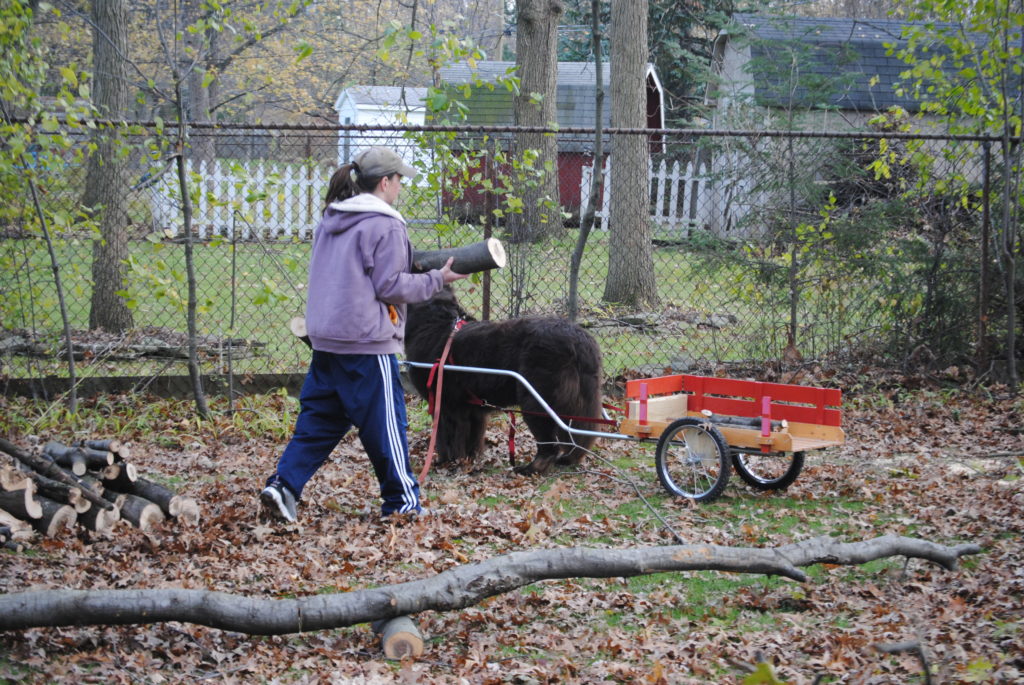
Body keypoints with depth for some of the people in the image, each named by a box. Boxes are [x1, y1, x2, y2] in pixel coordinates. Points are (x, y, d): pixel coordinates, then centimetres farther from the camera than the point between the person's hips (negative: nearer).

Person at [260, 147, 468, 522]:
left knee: (319, 418, 12)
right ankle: (403, 501, 13)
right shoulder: (385, 225, -12)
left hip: (326, 341, 8)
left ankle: (283, 485, 0)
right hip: (368, 343, -7)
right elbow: (389, 286, -13)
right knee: (386, 422, 3)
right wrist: (436, 279, -2)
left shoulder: (329, 222, 14)